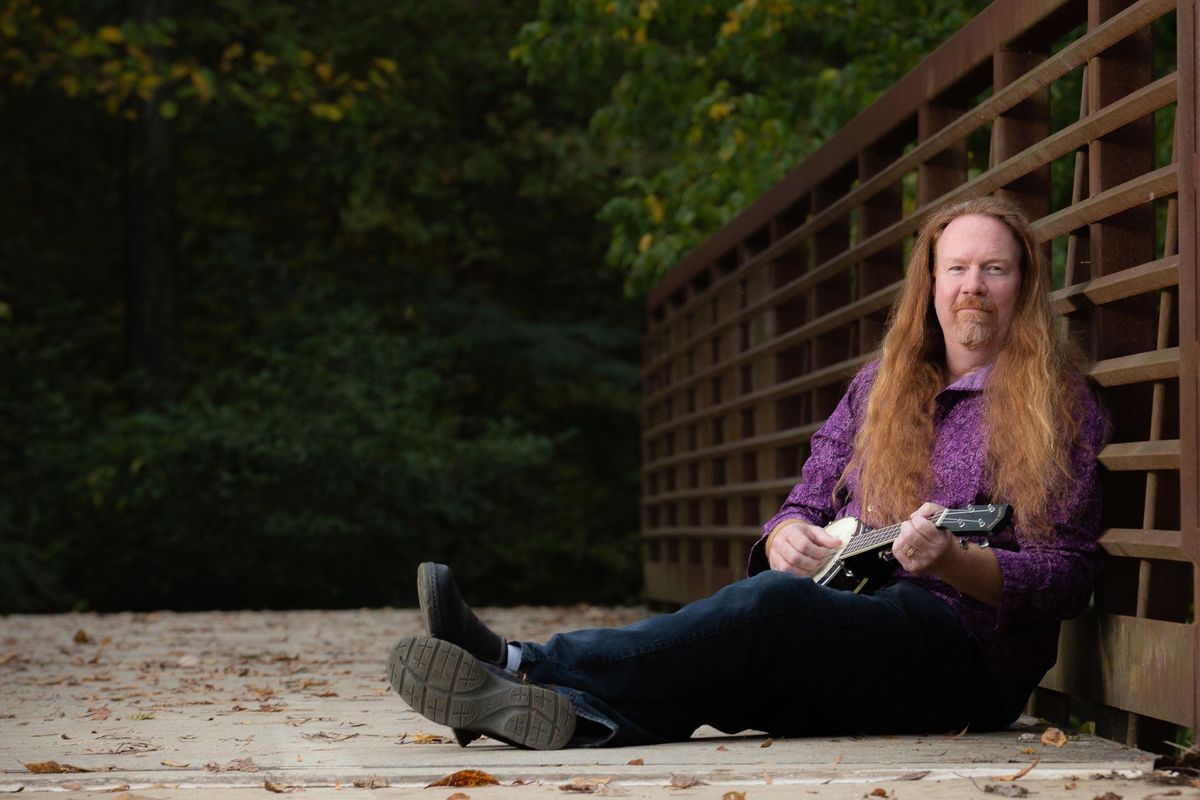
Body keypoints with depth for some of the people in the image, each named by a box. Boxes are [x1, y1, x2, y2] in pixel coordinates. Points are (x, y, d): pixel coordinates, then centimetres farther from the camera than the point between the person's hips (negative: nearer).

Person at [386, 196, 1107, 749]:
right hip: (845, 631, 6)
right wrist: (787, 538, -6)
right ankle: (578, 714, -57)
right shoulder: (881, 386, 21)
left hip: (965, 650, -6)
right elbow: (807, 504, 19)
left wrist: (954, 560, -20)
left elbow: (1068, 576, -2)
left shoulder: (1057, 403, 4)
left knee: (770, 601, -33)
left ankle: (527, 668, -43)